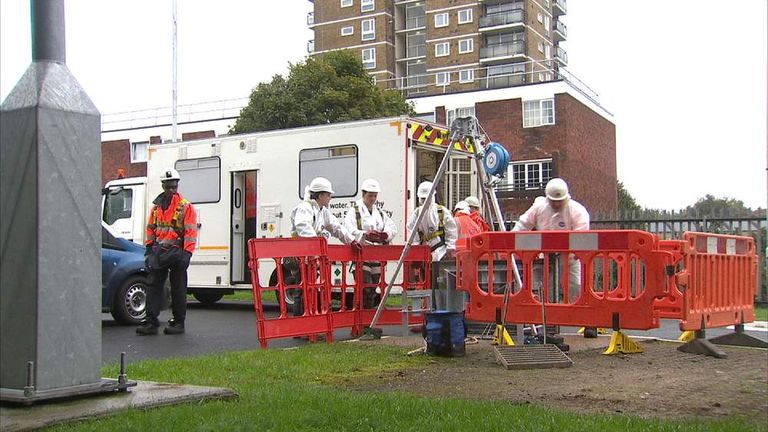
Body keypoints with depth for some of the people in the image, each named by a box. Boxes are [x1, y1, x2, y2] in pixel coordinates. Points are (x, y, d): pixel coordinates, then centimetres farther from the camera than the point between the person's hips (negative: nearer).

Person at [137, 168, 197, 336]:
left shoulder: (186, 207, -4)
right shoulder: (157, 206, 13)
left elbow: (190, 232, -9)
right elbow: (151, 228, 19)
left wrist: (187, 253, -16)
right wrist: (149, 249, 11)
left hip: (176, 252, -5)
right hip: (159, 251, 5)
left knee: (178, 289, 3)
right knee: (153, 286, 2)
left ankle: (178, 323, 11)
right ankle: (151, 322, 5)